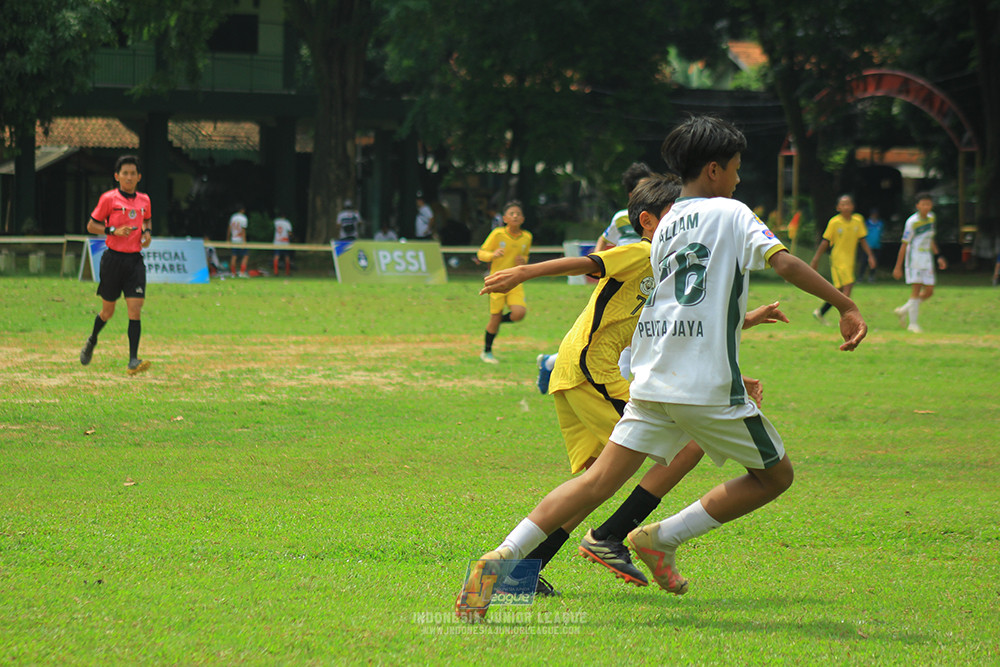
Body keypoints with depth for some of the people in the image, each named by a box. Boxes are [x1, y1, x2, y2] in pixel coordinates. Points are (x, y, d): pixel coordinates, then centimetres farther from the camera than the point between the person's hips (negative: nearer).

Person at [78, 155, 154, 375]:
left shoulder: (144, 200, 8)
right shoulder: (109, 199, -5)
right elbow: (91, 225, -2)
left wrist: (147, 232, 8)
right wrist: (113, 231, -16)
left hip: (135, 260, 3)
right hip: (113, 258, -3)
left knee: (135, 310, -10)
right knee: (108, 311, 9)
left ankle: (133, 360, -12)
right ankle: (92, 341, 40)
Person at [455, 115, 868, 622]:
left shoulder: (665, 226, 19)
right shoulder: (730, 213, 0)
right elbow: (784, 262, -14)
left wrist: (743, 317, 40)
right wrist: (846, 307, -11)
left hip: (652, 380, 6)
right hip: (707, 385, -6)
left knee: (600, 481, 1)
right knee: (774, 475, 10)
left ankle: (501, 559, -16)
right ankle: (662, 538, 1)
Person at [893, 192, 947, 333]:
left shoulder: (931, 218, 7)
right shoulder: (912, 222, -14)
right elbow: (904, 245, -12)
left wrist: (938, 257, 18)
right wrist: (898, 267, -11)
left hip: (927, 258, 7)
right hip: (914, 258, -7)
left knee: (929, 291, 4)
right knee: (916, 289, -9)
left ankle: (903, 310, 21)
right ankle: (913, 323, -3)